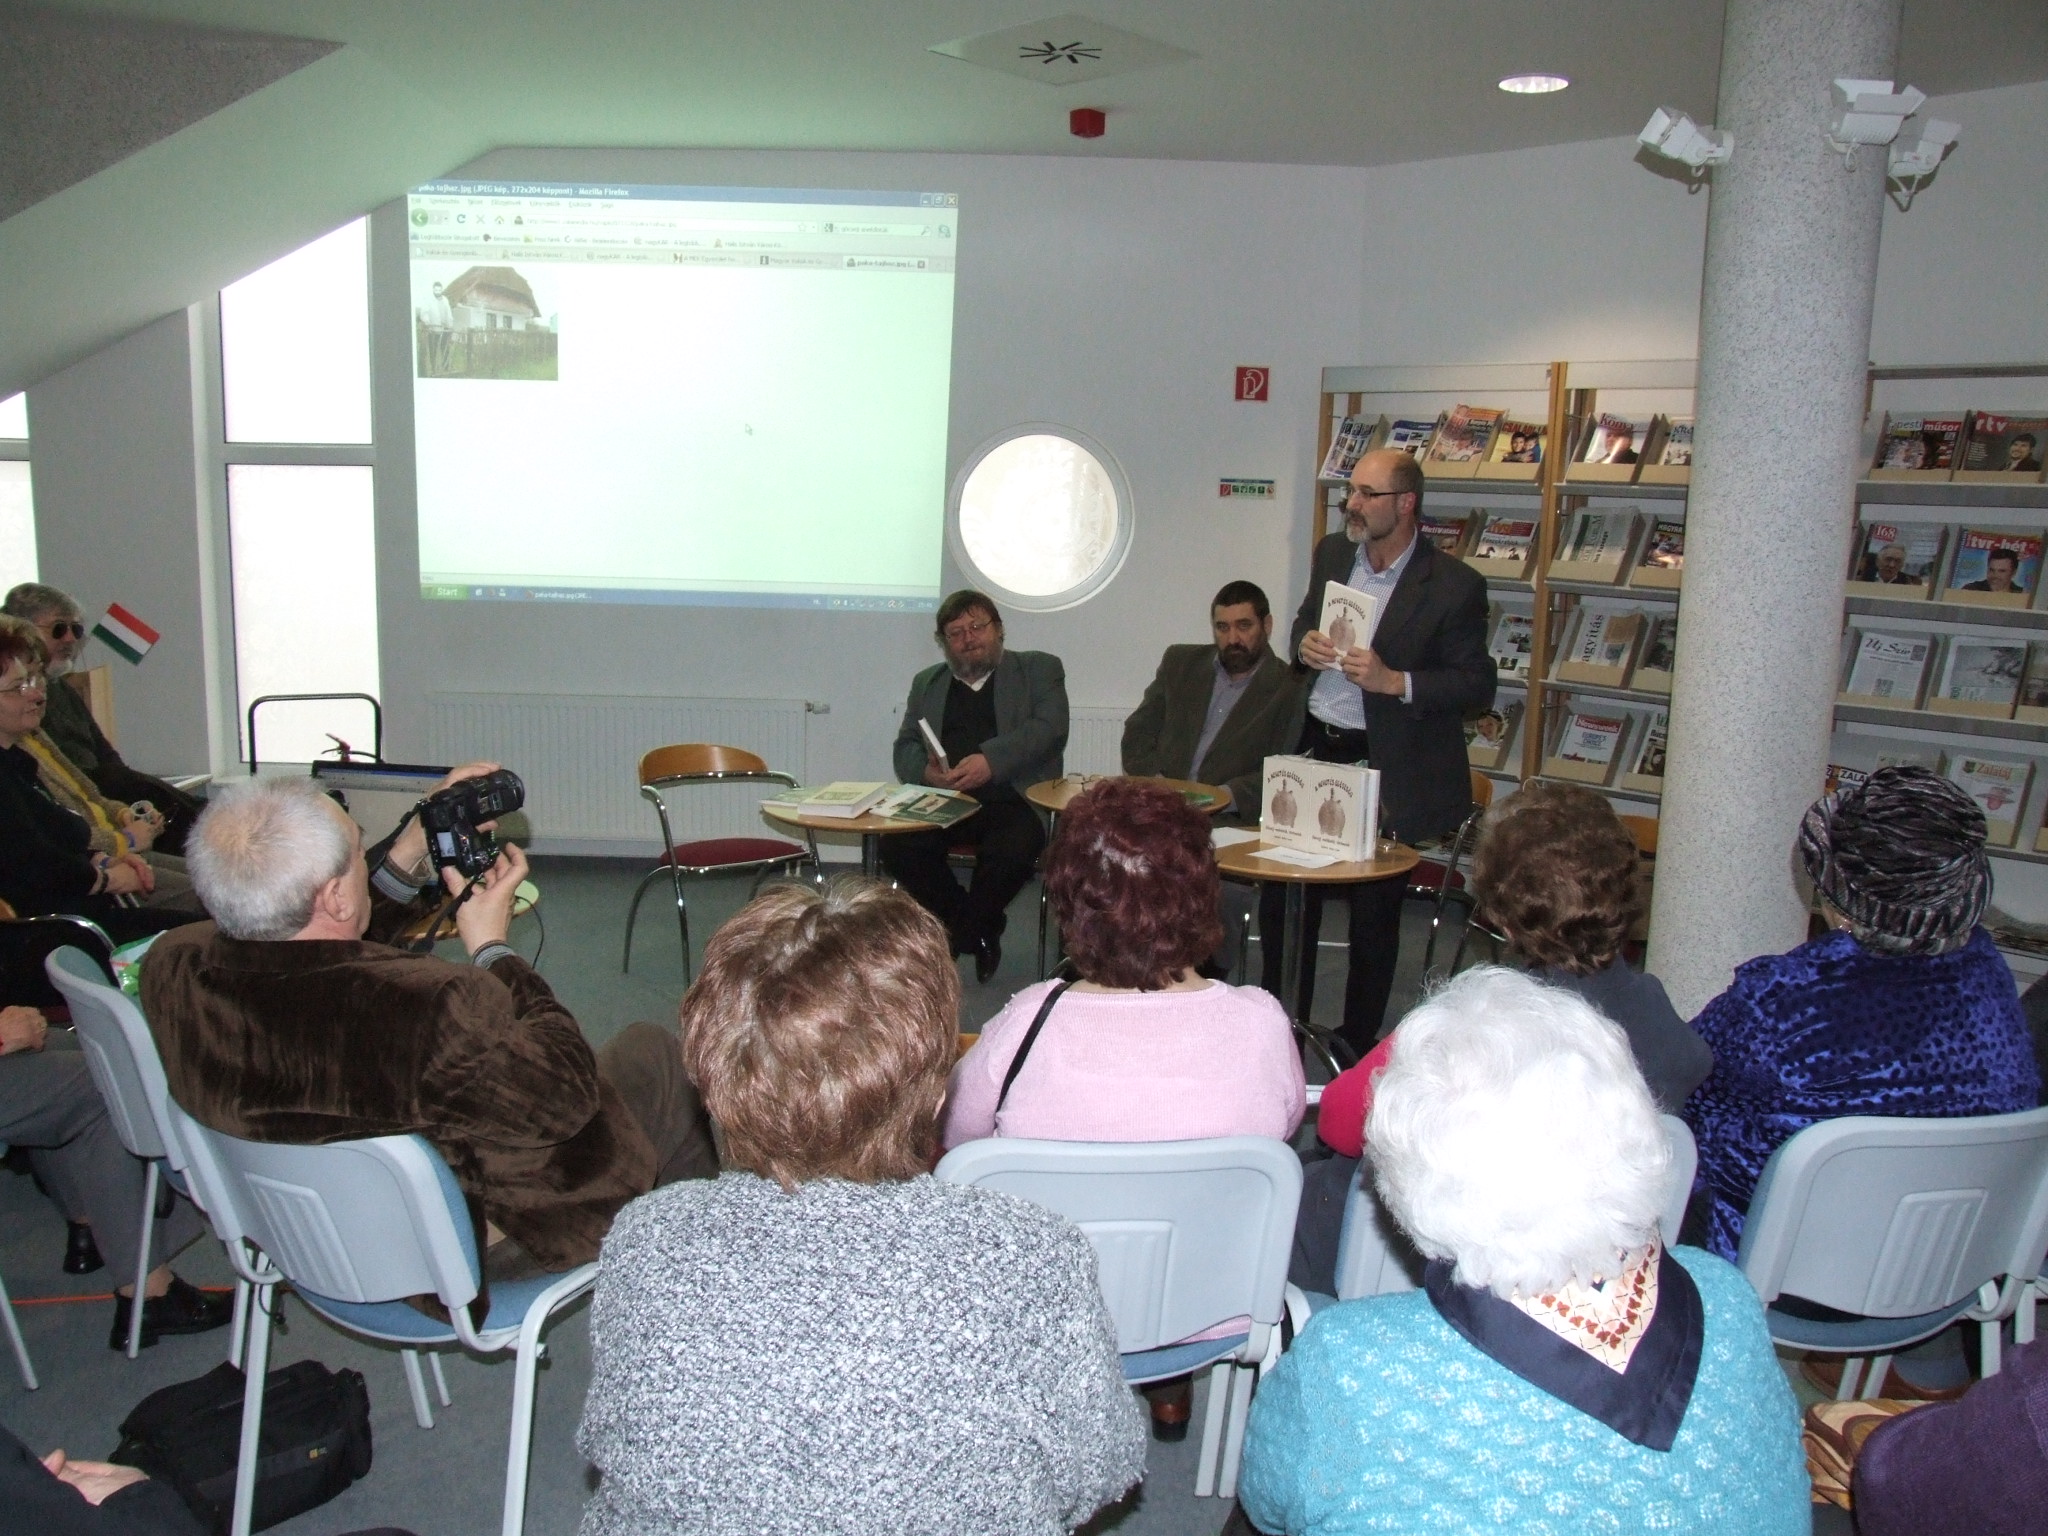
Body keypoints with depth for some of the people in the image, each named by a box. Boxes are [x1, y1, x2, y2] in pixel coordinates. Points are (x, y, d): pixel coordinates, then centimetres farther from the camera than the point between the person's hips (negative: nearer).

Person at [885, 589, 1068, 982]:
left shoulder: (1039, 669, 13)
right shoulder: (927, 682, 24)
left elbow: (1049, 728, -4)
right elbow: (905, 748, 17)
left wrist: (990, 761, -20)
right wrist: (926, 770, -8)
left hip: (1013, 798, -3)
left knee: (1012, 848, -35)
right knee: (898, 844, -26)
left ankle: (958, 932, -6)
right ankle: (979, 932, -6)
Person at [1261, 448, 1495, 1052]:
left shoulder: (1454, 585, -12)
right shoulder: (1332, 553, 5)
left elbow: (1478, 685, -10)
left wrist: (1395, 681, -23)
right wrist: (1304, 644, -4)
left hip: (1389, 765, -5)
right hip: (1314, 746, 5)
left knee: (1374, 912, 7)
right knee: (1282, 895, 10)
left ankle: (1357, 1046, 24)